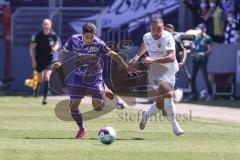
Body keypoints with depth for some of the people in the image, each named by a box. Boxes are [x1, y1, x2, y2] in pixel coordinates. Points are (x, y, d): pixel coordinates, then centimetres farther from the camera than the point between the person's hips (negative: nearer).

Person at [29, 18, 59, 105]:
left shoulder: (53, 35, -4)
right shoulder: (37, 35, -10)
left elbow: (56, 43, 15)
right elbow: (32, 48, -4)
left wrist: (55, 48, -9)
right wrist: (33, 60, -12)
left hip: (49, 60, 0)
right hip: (39, 61, 0)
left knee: (47, 78, -16)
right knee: (40, 80, 11)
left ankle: (45, 98, -14)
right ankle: (37, 87, 48)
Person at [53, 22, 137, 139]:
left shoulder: (99, 44, -19)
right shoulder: (74, 40, -13)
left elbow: (113, 55, -6)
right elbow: (64, 51, 4)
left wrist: (126, 67, -7)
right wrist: (60, 62, -15)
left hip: (95, 77, -2)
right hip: (79, 77, 2)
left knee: (98, 108, -8)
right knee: (73, 105, -6)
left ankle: (103, 91, 28)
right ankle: (82, 129, 19)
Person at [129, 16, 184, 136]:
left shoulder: (167, 38, -19)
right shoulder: (146, 37, -2)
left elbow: (171, 57, -32)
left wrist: (152, 60, -39)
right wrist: (136, 58, 33)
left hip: (169, 72, 0)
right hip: (155, 72, 0)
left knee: (161, 103, 7)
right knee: (168, 94, -26)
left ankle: (146, 115, 39)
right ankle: (174, 124, -19)